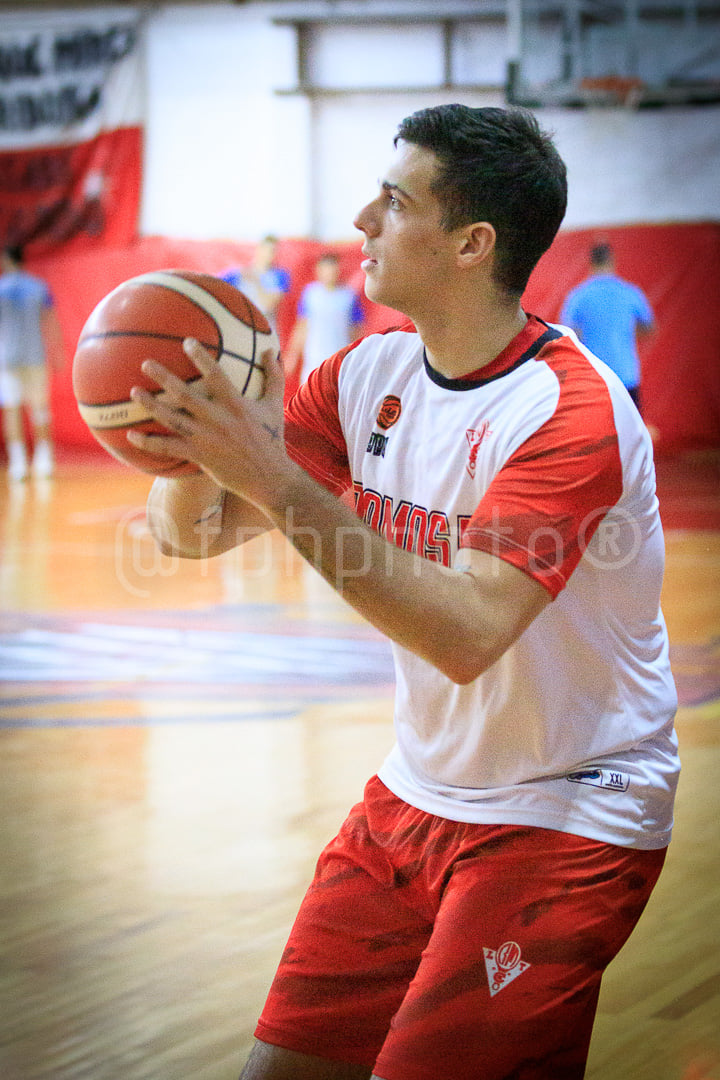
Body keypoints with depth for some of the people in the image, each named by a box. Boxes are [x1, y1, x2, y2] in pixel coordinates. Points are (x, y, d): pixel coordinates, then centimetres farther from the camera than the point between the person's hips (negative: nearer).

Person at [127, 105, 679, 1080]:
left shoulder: (572, 412, -22)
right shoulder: (371, 375, 1)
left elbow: (467, 634, -33)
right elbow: (188, 531, 3)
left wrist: (274, 482, -36)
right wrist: (196, 450, -21)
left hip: (566, 818, -6)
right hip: (413, 798, 7)